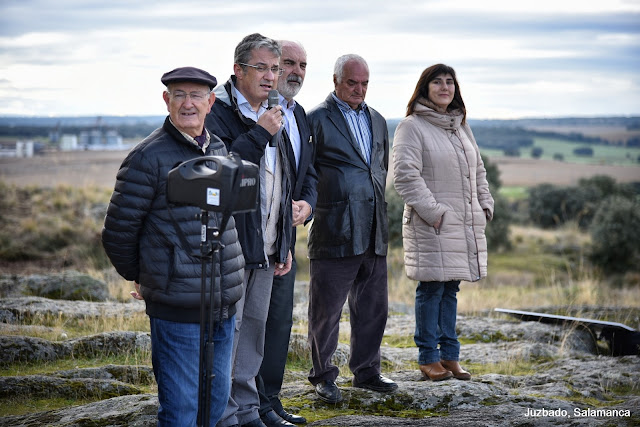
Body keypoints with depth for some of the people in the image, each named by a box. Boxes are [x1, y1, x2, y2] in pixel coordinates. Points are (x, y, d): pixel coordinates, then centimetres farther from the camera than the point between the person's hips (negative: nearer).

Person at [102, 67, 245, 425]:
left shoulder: (221, 150, 12)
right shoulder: (149, 158, -10)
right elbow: (118, 233, -4)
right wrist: (142, 279, 8)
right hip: (177, 310, -7)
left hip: (225, 307, 7)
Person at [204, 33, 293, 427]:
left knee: (255, 329, 13)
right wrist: (259, 134, -22)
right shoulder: (218, 112, -9)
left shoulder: (273, 117, 16)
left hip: (265, 247, 8)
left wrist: (285, 243, 20)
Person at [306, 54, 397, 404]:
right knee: (326, 308, 1)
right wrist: (316, 205, -8)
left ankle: (366, 370, 24)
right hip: (334, 231, -6)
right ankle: (323, 376, 13)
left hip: (373, 233, 6)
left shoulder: (377, 120, 17)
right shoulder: (318, 119, -4)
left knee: (372, 306, 12)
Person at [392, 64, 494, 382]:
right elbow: (405, 174, -15)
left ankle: (449, 355, 17)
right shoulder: (412, 126, -6)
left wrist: (485, 205, 14)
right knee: (432, 288, -4)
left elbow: (478, 170, 26)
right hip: (432, 224, -7)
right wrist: (433, 211, -18)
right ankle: (428, 358, 5)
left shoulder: (460, 125, 19)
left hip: (465, 223, 7)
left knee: (451, 288, 11)